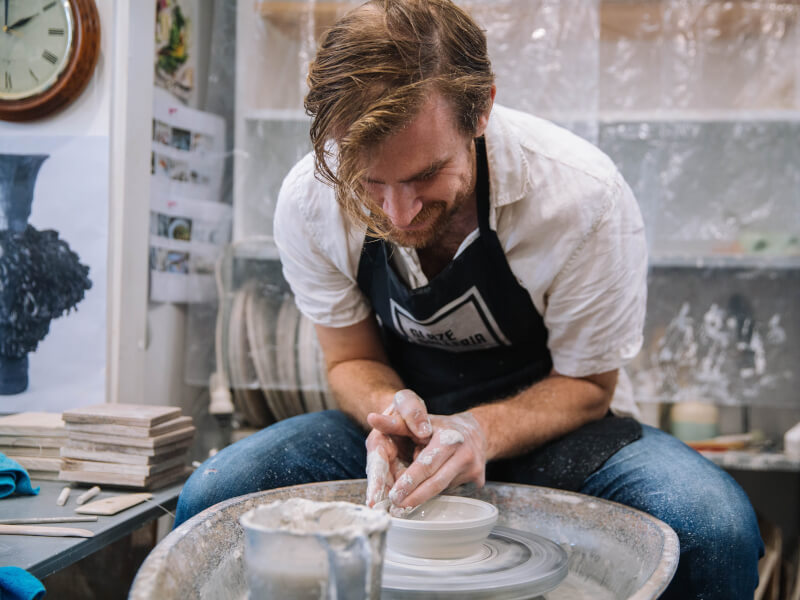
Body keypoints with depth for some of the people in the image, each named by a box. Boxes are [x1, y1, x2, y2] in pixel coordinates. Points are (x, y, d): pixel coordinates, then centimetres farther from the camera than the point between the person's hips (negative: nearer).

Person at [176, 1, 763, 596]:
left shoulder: (584, 195, -26)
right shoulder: (308, 200, -18)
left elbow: (586, 385, -11)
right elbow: (352, 360, -2)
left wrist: (483, 430, -31)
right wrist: (389, 411, -26)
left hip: (544, 425, 0)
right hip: (408, 424, 1)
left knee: (715, 528, -29)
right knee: (211, 499, -21)